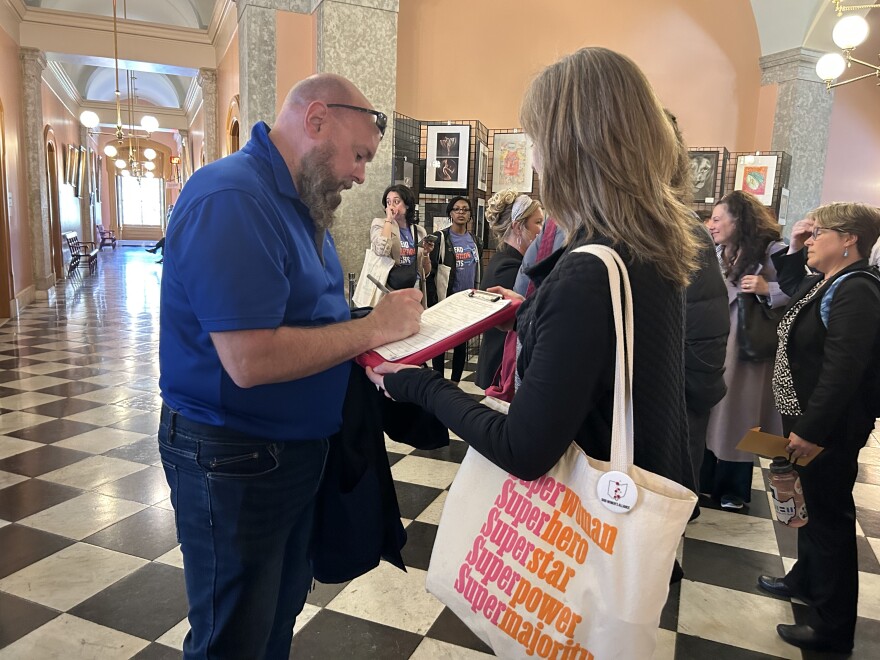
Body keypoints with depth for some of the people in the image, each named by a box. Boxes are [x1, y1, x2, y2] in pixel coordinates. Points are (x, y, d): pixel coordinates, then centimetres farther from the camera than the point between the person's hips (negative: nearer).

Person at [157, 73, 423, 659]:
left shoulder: (298, 202, 8)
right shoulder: (232, 198, -23)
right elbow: (251, 360, -31)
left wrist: (392, 325, -5)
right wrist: (374, 329, -21)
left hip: (296, 446, 9)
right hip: (233, 458, -9)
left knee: (283, 611, 25)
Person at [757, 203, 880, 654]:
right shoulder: (825, 283, 10)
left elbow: (842, 371, -28)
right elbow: (794, 288, 33)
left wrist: (812, 430, -28)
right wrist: (794, 249, 14)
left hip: (828, 428, -10)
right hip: (806, 418, 10)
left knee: (828, 515, 0)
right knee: (809, 505, 23)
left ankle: (833, 627, 14)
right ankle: (806, 579, 43)